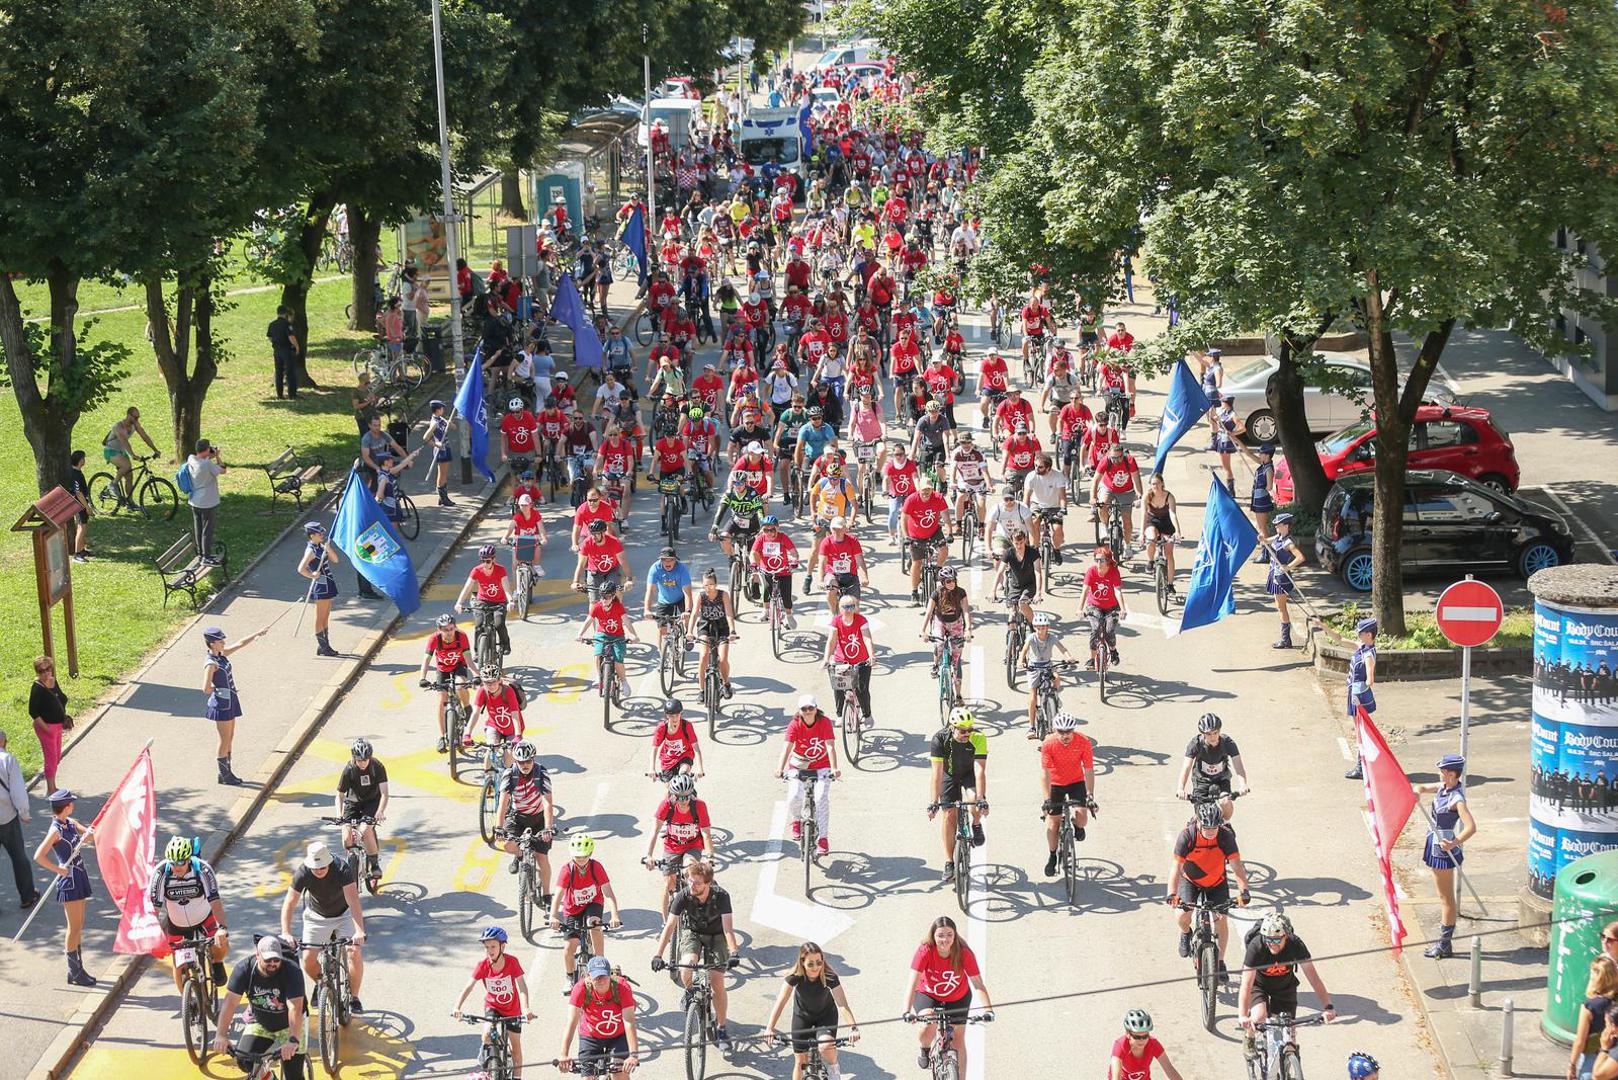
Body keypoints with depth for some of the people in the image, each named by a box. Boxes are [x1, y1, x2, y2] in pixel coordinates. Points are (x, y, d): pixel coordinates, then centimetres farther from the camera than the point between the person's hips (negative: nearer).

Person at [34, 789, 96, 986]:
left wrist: (87, 835, -7)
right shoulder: (56, 830, -19)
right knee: (74, 927, -1)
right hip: (69, 880, -9)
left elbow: (89, 833, 16)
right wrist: (59, 870, -18)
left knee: (78, 925, 15)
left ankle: (78, 968, 25)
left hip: (79, 877, 9)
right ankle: (74, 973, 7)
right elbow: (39, 856, -26)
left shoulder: (70, 823, 6)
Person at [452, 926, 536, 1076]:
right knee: (487, 1033, -26)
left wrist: (526, 1009, -42)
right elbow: (469, 986, -22)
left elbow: (522, 986, -26)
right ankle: (485, 1051, 8)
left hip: (512, 1009, 0)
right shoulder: (482, 965, -20)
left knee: (516, 1046, 5)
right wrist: (457, 1007, -36)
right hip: (492, 1007, 0)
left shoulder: (512, 962, -23)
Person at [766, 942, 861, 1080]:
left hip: (826, 1014, -1)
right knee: (800, 1061, 2)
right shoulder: (795, 977, -30)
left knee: (826, 1046, -28)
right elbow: (780, 1002, -33)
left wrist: (853, 1027, -52)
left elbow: (842, 1004, -37)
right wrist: (770, 1028, -44)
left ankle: (834, 1069, 4)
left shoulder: (830, 977, -31)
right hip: (802, 1015, 1)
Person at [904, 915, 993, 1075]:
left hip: (957, 999, 1)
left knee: (958, 1042, 3)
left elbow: (978, 984, -28)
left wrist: (988, 1009, -42)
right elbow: (912, 983, -35)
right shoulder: (925, 951, -30)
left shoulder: (964, 953, -27)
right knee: (928, 1025, -28)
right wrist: (907, 1011, -47)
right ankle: (925, 1051, 5)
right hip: (927, 995, -1)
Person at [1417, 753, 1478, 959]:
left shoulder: (1457, 799, -24)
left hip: (1443, 849, -10)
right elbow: (1422, 788, 16)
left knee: (1447, 897, 2)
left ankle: (1445, 945, 11)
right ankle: (1443, 941, 27)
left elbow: (1471, 827, -32)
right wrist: (1418, 791, -7)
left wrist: (1454, 843, -40)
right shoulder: (1443, 787, 2)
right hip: (1435, 845, 10)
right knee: (1444, 896, 17)